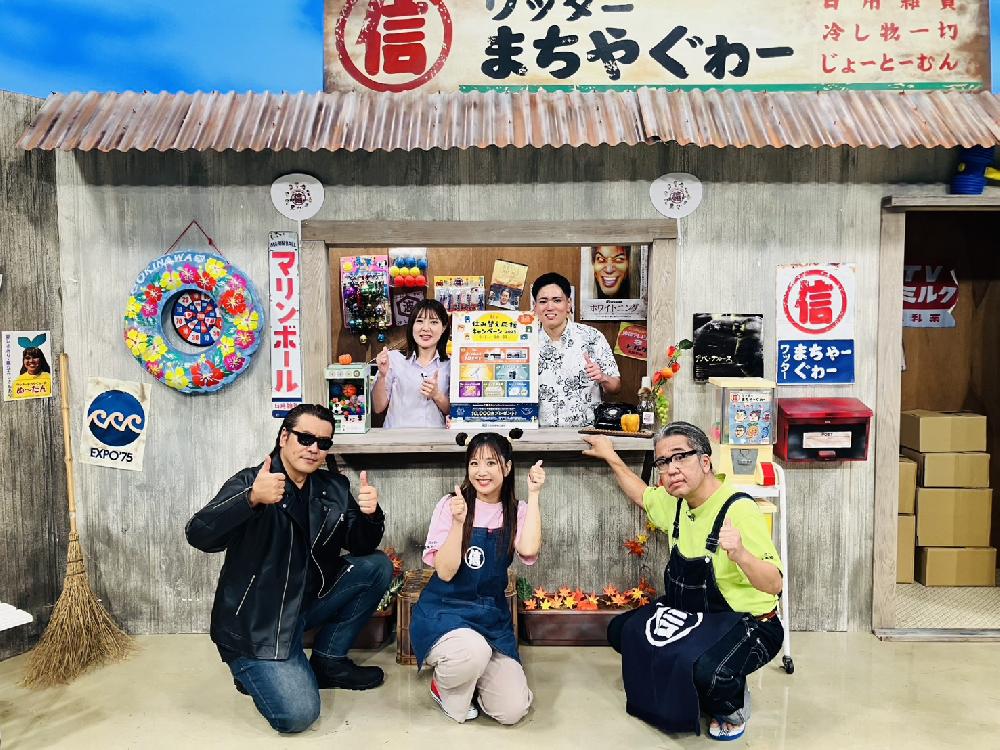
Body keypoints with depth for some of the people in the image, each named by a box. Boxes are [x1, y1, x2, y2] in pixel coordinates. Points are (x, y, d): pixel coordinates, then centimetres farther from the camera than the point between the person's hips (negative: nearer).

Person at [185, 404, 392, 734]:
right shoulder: (249, 482, -14)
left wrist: (369, 515, -22)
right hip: (255, 621, -6)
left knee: (377, 565, -6)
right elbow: (198, 536, -28)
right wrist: (252, 498, -45)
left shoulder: (334, 487, 2)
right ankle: (252, 667, 13)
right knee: (297, 714, -20)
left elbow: (361, 546, 1)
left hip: (309, 600, 6)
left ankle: (327, 660, 7)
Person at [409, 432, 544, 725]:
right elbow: (445, 572, -15)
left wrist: (533, 495, -17)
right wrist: (459, 521, -27)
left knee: (512, 711, -10)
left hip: (493, 615, 3)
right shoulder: (451, 504, -8)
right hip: (445, 611, -3)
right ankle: (444, 686, 0)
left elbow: (528, 550, -22)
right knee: (474, 651, -37)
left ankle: (471, 674, 22)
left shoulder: (516, 512, 0)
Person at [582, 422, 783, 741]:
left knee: (706, 670, -36)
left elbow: (774, 585, -28)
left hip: (747, 624, -8)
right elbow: (642, 495, 22)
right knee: (621, 631, 6)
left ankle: (732, 705, 1)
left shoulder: (738, 510, -26)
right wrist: (611, 457, 23)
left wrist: (740, 554, -47)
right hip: (691, 614, 8)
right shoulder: (677, 502, -2)